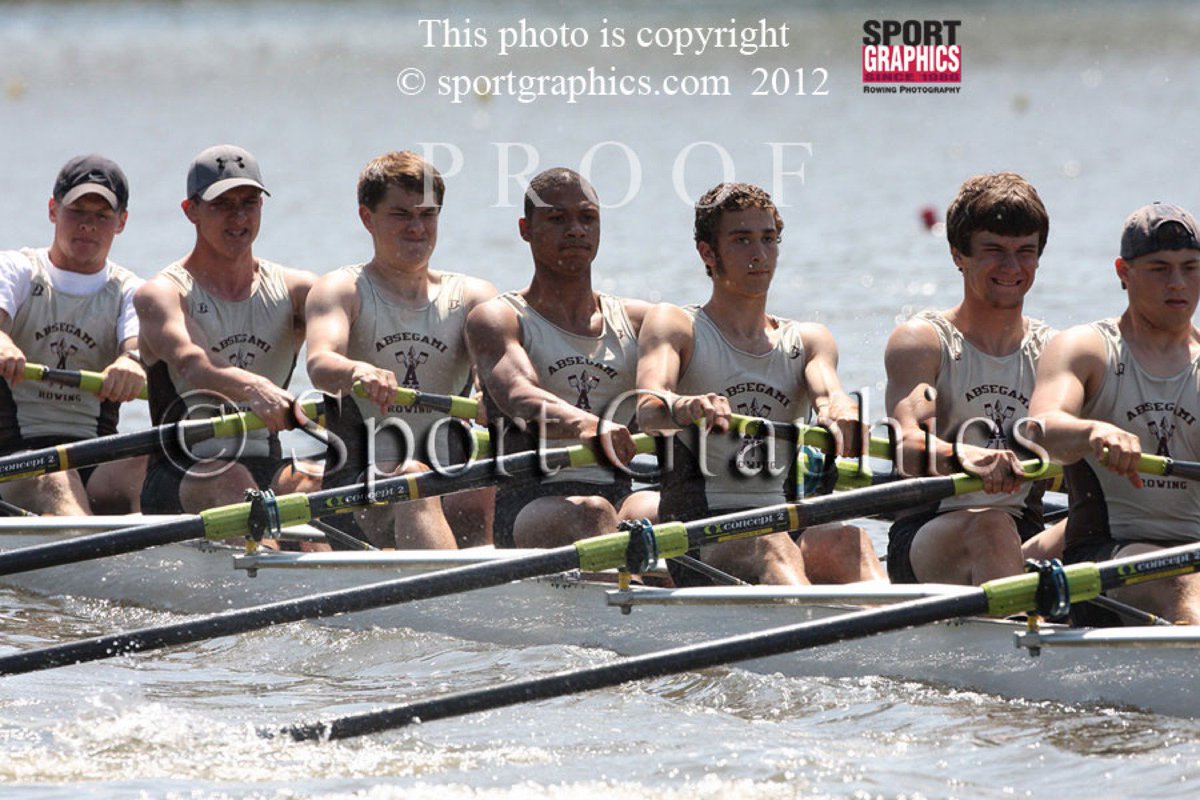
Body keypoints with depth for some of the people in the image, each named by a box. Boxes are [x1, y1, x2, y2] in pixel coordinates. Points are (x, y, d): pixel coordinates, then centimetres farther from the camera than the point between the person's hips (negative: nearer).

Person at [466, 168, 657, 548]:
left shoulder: (635, 321, 22)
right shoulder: (498, 319, 7)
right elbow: (518, 395, -15)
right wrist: (585, 424, -39)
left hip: (619, 494, 3)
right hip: (528, 502, -3)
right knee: (591, 514, -37)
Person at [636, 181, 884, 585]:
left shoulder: (808, 340, 20)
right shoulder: (675, 325, 9)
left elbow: (827, 390, -4)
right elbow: (648, 408, -12)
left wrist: (838, 412, -32)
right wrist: (685, 407, -39)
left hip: (791, 525, 3)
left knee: (847, 538, -31)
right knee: (769, 544, -37)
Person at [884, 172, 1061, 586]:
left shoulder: (1053, 350, 16)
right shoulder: (922, 340, 3)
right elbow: (907, 443, -16)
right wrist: (964, 456, -39)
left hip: (1028, 541, 3)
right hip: (923, 537, -3)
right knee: (990, 525, -36)